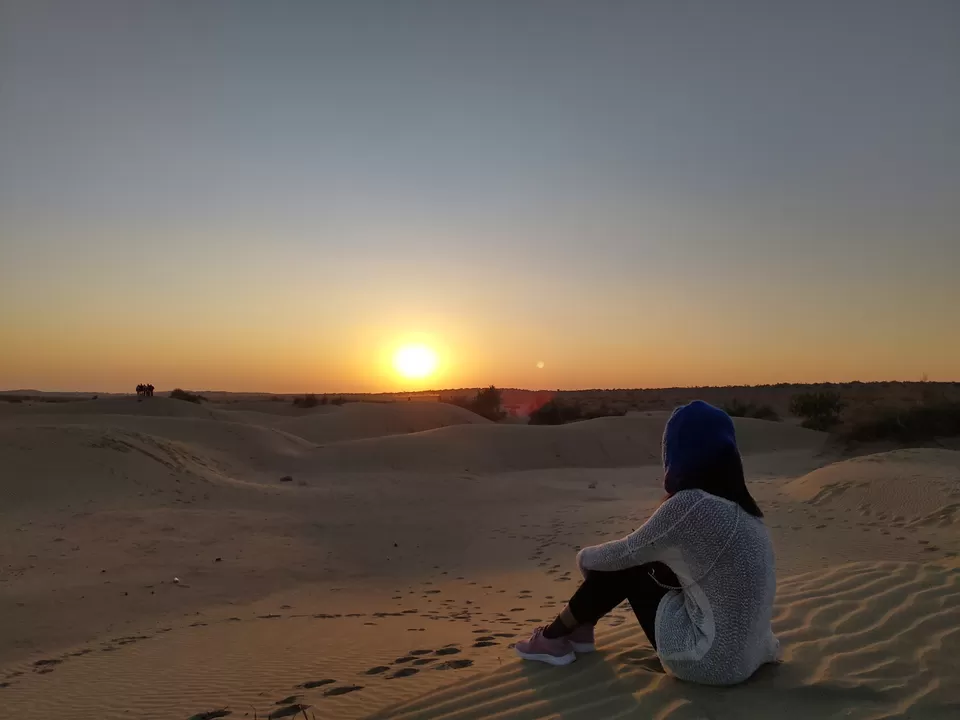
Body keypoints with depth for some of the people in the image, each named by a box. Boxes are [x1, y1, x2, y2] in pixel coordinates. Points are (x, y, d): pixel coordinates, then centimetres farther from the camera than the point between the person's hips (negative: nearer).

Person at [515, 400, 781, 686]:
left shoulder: (689, 505, -21)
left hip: (713, 661, -8)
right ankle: (579, 629, 31)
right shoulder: (741, 507, 4)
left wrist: (585, 557, 11)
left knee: (624, 565, 3)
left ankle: (554, 638, 21)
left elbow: (623, 554, -8)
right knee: (640, 560, 13)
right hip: (746, 655, 8)